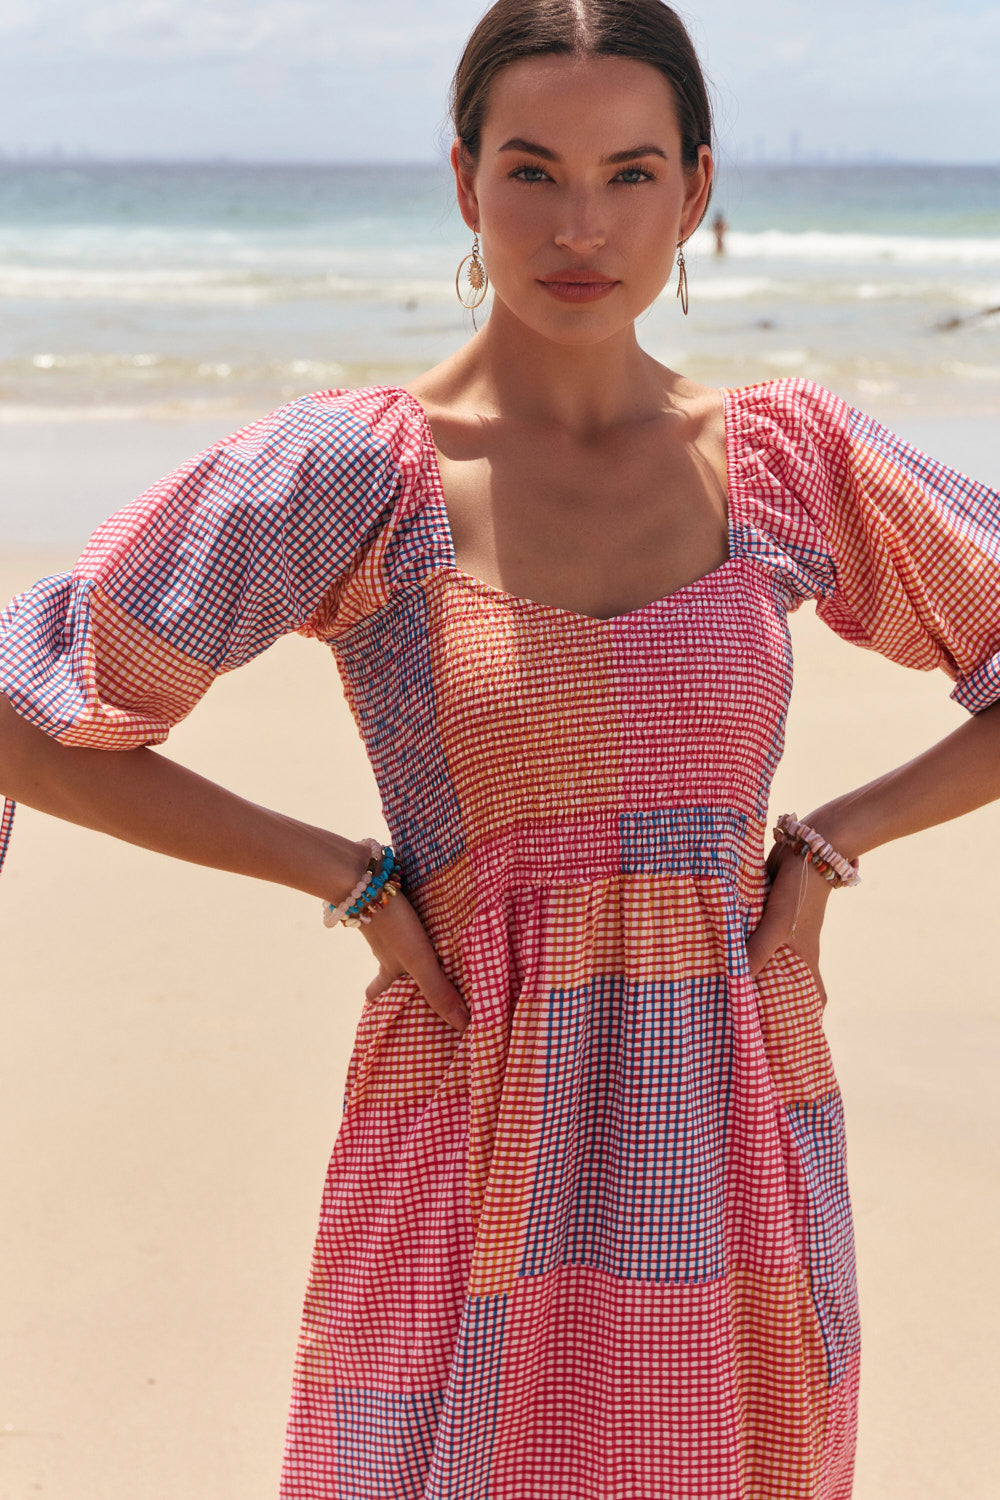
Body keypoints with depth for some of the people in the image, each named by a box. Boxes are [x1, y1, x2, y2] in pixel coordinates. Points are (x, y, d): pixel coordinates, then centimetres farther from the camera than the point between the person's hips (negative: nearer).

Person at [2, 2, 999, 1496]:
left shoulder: (792, 459, 1)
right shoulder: (354, 469, -6)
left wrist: (826, 839, 0)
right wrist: (349, 875, -7)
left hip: (736, 1151, 3)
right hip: (470, 1162, -2)